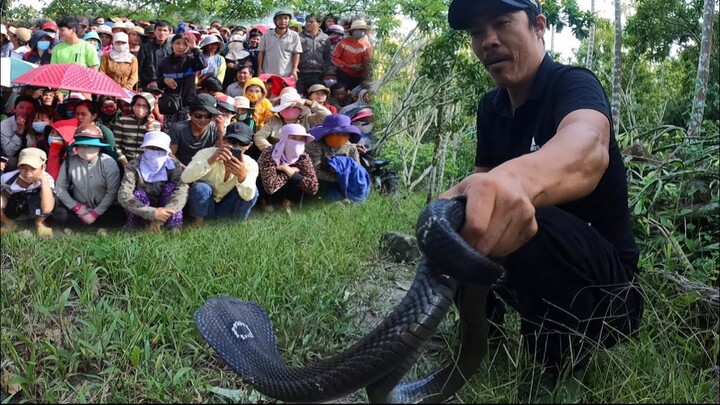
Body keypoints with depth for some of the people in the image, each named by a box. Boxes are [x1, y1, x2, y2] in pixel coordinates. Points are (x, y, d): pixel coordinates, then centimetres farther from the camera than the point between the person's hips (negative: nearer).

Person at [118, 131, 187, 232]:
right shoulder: (134, 166, -19)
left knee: (171, 187, -24)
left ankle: (174, 229, -17)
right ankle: (132, 230, -7)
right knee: (138, 194, -30)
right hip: (143, 215, -1)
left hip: (163, 210, 1)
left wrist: (160, 218, -44)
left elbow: (182, 190, -32)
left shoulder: (173, 165, -16)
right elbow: (123, 195, -32)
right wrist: (153, 213, -42)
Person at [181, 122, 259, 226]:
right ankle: (198, 218, -5)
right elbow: (185, 177, -36)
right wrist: (210, 161, -51)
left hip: (226, 208, 2)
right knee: (201, 188, -33)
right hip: (203, 206, -1)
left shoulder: (250, 164, -16)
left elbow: (248, 197, -30)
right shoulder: (206, 153, -21)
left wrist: (242, 176, -50)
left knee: (253, 191, -23)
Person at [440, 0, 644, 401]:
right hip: (544, 267, 7)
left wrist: (516, 177, -65)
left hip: (605, 285, -7)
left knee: (531, 224, -33)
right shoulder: (492, 106, 5)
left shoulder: (574, 84, -18)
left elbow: (587, 147, -42)